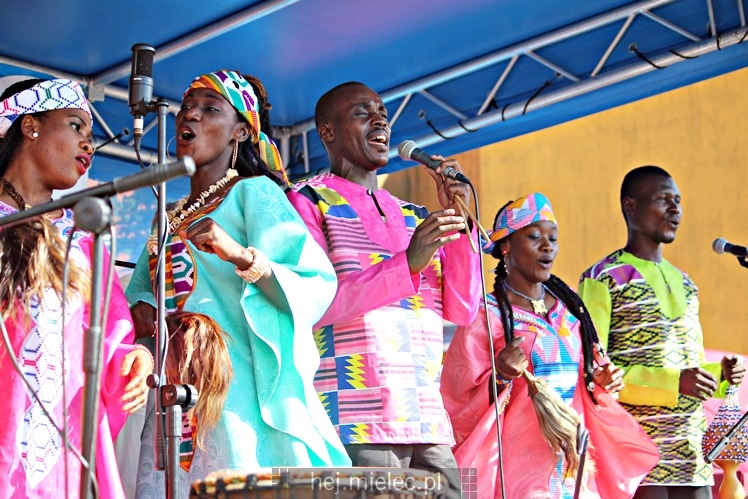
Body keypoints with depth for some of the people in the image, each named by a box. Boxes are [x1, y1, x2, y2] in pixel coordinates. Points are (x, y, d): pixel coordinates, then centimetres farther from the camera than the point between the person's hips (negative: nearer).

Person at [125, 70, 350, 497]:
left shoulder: (254, 192, 0)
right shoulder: (169, 216, 19)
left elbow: (316, 281, -11)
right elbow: (142, 284, 25)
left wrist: (242, 257, -26)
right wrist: (141, 305, 2)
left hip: (238, 384, -6)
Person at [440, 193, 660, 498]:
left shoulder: (569, 309, 11)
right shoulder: (486, 313, -6)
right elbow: (459, 399, -9)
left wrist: (602, 384, 2)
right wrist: (499, 378, -25)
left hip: (575, 464, 5)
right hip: (520, 465, -5)